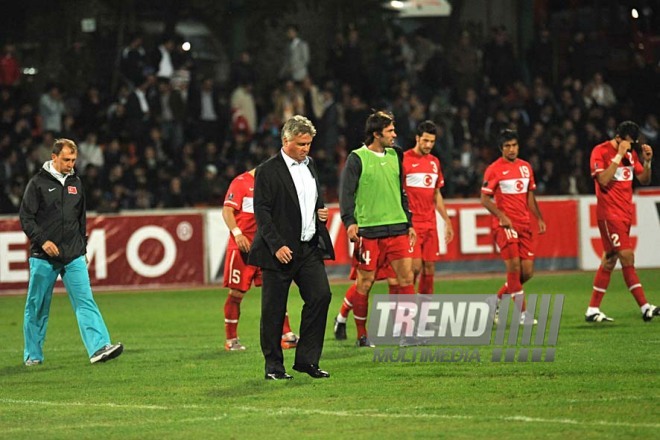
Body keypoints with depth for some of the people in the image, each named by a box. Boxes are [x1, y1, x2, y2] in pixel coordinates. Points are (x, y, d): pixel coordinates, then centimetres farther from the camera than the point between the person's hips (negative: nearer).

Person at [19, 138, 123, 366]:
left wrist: (83, 248, 19)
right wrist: (42, 241, -17)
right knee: (37, 306, 4)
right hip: (44, 258, -3)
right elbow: (26, 217, -6)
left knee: (85, 301, -10)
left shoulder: (75, 182, 13)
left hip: (74, 257, 3)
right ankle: (33, 355, 16)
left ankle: (99, 347, -20)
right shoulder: (38, 183, -3)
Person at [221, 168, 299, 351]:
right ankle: (231, 340, 11)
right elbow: (227, 211, -12)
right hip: (242, 247, -6)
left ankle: (286, 335, 0)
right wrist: (237, 233, -24)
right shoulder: (241, 182, -6)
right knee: (237, 293, 1)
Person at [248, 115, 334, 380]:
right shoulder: (268, 171, -8)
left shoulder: (309, 165, 14)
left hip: (310, 248, 6)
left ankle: (307, 360, 3)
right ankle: (273, 366, 10)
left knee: (321, 296, -6)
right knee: (274, 310, 0)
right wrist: (277, 246, -18)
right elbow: (261, 211, -12)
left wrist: (321, 212, 6)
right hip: (280, 250, -6)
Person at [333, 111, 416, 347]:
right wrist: (350, 221, -20)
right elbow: (346, 192, -8)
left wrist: (409, 223, 20)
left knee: (406, 277, -3)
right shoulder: (357, 158, -4)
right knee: (365, 282, 0)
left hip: (397, 227, 5)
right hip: (369, 230, -5)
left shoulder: (394, 156, 14)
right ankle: (361, 335, 13)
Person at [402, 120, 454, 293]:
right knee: (415, 266, -14)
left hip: (430, 224, 6)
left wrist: (447, 221, 19)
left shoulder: (434, 162, 14)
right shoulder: (404, 159, -6)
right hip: (411, 223, -6)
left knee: (429, 268, 4)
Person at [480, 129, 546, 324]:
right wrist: (501, 216, -19)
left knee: (527, 272, 2)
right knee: (514, 266, -14)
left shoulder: (526, 167, 12)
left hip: (524, 224, 6)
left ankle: (497, 300, 21)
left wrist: (539, 218, 9)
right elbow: (485, 199, -7)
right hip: (504, 225, -6)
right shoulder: (494, 169, -5)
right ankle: (523, 314, -10)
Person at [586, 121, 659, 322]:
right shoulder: (600, 152, -9)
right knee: (627, 257, -13)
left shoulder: (630, 153, 12)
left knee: (609, 260, 8)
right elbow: (603, 180, -21)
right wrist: (619, 155, -21)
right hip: (609, 213, -8)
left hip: (625, 213, 8)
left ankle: (593, 310, 13)